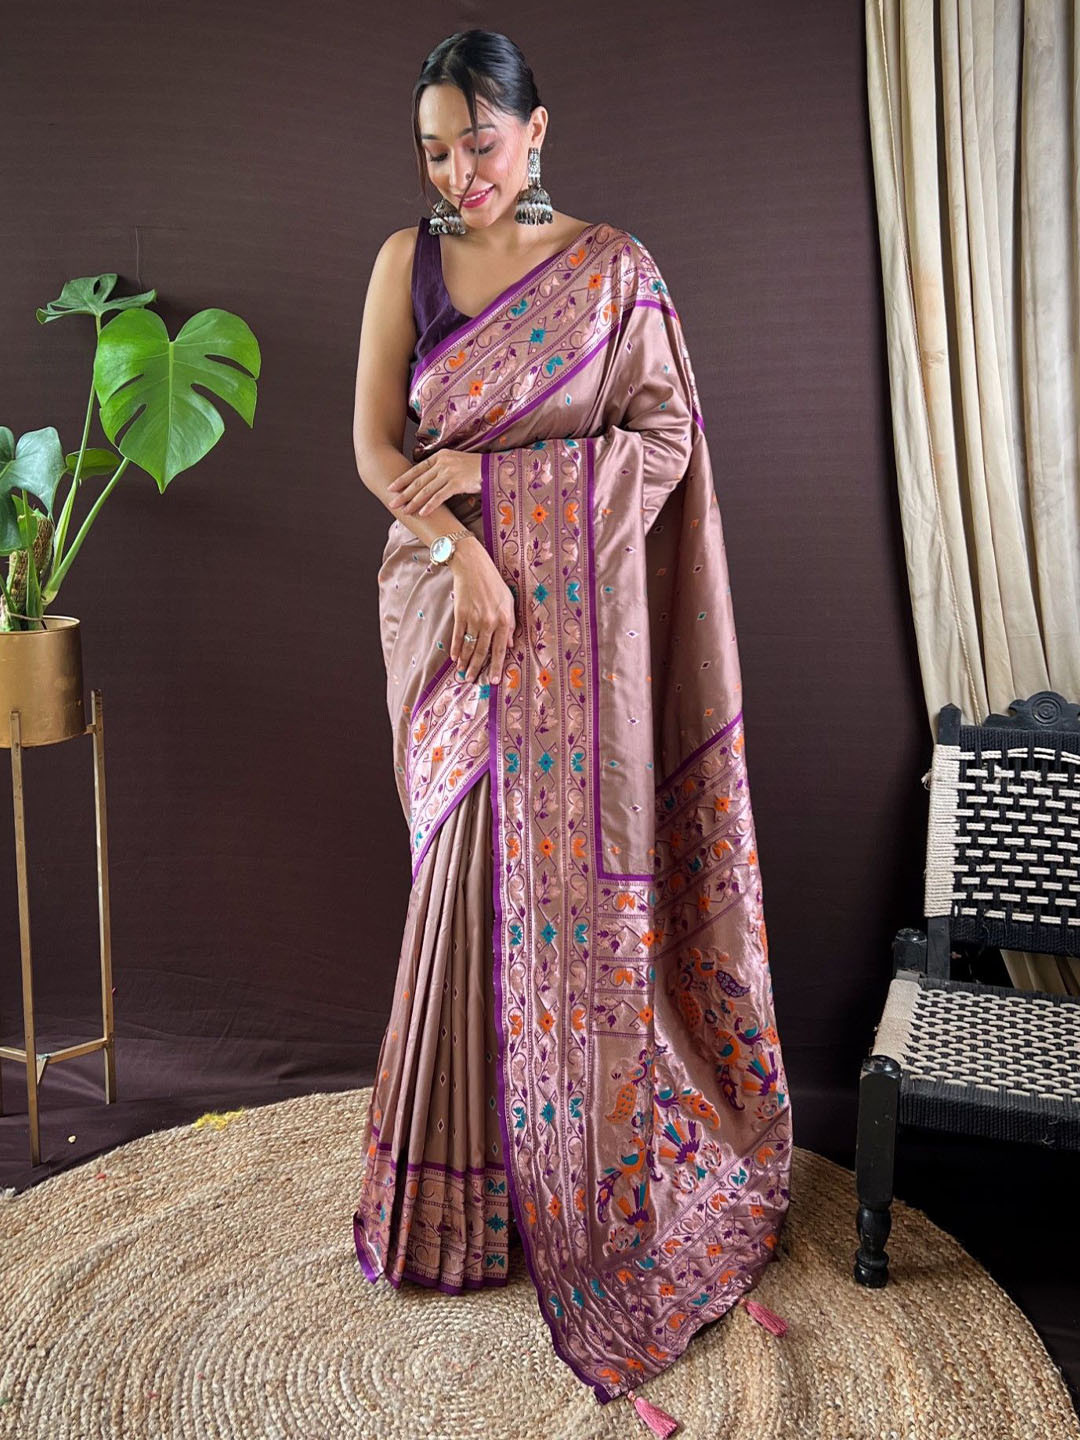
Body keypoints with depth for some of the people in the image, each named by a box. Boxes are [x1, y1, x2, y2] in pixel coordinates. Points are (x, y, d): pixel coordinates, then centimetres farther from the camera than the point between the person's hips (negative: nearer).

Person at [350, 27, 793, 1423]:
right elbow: (374, 442, 2)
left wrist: (485, 469, -11)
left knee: (571, 869, -1)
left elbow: (667, 438, -4)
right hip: (451, 600, 2)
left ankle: (589, 1174, 17)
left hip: (579, 615, -2)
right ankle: (477, 1174, 20)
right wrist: (460, 552, -15)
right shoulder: (406, 260, 8)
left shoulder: (615, 266, 2)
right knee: (472, 874, 4)